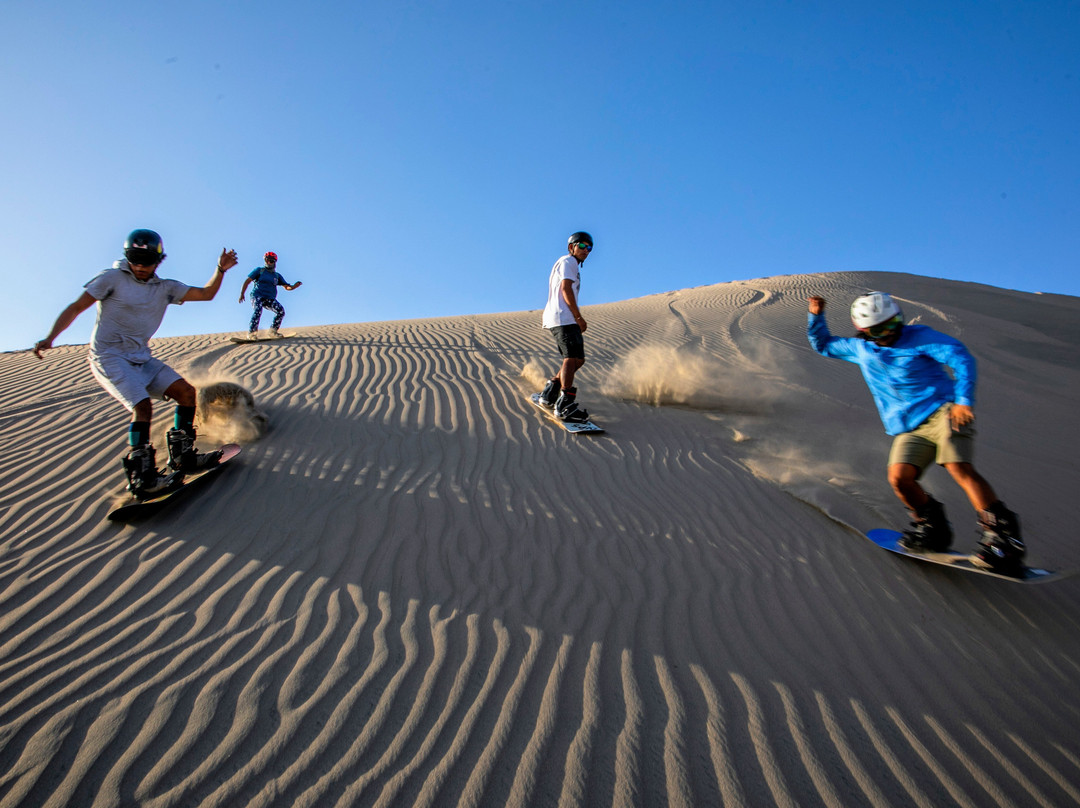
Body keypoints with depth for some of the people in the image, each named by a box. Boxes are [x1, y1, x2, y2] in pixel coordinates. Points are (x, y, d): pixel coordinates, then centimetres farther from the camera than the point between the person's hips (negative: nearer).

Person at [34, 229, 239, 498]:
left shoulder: (165, 288, 10)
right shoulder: (113, 278, -4)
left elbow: (206, 293, 6)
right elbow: (76, 307, -6)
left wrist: (221, 269, -8)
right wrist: (49, 338, -17)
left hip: (142, 358, 6)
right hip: (109, 357, -6)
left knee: (187, 393, -7)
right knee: (142, 405, -23)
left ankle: (183, 457, 2)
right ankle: (141, 478, -19)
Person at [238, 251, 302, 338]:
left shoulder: (277, 276, 17)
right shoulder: (259, 270, 8)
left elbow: (287, 287, 13)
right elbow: (247, 281, 4)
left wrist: (295, 286, -10)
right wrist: (242, 293, -7)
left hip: (270, 298, 4)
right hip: (257, 296, -4)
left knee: (281, 310, -17)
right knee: (258, 311, -30)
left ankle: (273, 331, -2)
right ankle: (251, 333, -22)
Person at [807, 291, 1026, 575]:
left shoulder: (919, 337, 1)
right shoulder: (859, 348, 13)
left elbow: (961, 358, -8)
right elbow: (823, 344, 25)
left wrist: (963, 399, -21)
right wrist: (816, 316, 9)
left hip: (942, 411, -3)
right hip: (908, 429, 4)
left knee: (958, 467, -25)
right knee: (899, 477, -16)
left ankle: (1001, 534, -18)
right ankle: (933, 527, 7)